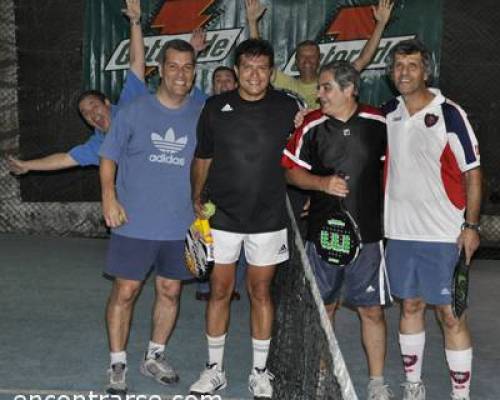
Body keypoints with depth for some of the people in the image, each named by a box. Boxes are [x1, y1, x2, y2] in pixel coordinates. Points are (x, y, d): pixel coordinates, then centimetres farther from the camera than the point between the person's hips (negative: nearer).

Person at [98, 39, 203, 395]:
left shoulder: (203, 115, 0)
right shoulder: (134, 111, -4)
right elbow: (109, 158, 1)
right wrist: (109, 197, -12)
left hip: (181, 226, 3)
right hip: (135, 223, -2)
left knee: (170, 292, 12)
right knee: (125, 292, 2)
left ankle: (155, 356, 32)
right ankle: (118, 364, 19)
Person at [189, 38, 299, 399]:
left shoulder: (287, 108, -1)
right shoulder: (216, 107, 0)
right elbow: (202, 159, 8)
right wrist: (196, 199, 2)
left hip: (269, 218, 0)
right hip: (221, 216, 1)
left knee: (261, 291, 9)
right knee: (219, 290, 7)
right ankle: (215, 369, 23)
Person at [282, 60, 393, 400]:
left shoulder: (378, 123, -2)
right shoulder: (312, 126, -2)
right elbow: (292, 171, 3)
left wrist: (385, 206, 7)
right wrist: (323, 183, -14)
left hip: (368, 232, -1)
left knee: (372, 309, 4)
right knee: (323, 307, 12)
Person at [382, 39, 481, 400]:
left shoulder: (449, 114, -7)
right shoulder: (387, 114, 6)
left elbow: (472, 173, -6)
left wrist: (471, 225, -11)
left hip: (444, 234, -4)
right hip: (399, 231, 5)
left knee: (450, 314, 0)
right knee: (411, 305, 15)